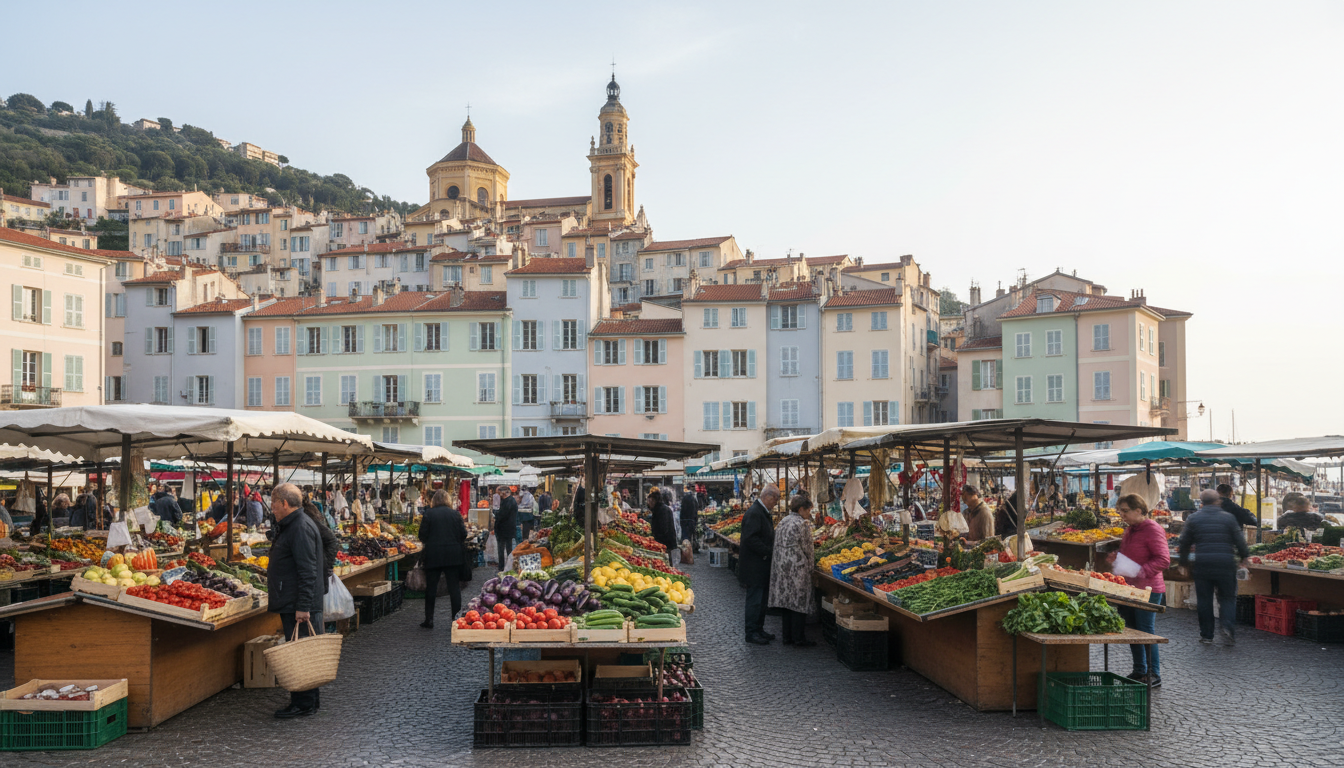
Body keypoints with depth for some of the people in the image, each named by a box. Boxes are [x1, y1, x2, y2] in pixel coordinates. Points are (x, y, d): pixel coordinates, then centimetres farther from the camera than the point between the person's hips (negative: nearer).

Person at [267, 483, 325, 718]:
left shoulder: (301, 528, -17)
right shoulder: (288, 526, 18)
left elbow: (308, 572, -22)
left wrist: (303, 607, -25)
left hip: (299, 606, -11)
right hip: (291, 604, 11)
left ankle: (304, 703, 1)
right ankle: (311, 698, 21)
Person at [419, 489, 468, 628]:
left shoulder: (428, 513, -4)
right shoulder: (455, 514, 0)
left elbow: (422, 536, -5)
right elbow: (463, 534, 1)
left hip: (433, 555, -1)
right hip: (453, 555, 1)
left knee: (431, 588, 10)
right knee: (454, 587, 6)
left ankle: (429, 620, 12)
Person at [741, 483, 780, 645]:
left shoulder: (762, 512, 14)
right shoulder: (754, 513, -19)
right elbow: (751, 539, -26)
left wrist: (773, 551, 8)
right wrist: (769, 552, -22)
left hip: (762, 564, 10)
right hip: (754, 566, -10)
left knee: (761, 599, 16)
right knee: (755, 599, -3)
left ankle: (759, 630, 25)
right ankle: (752, 633, 4)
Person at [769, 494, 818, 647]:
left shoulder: (783, 521, 12)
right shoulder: (802, 524, -12)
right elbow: (806, 547, -9)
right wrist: (810, 562, 9)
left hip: (780, 565, 8)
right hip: (797, 567, -8)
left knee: (787, 600, 13)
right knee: (799, 603, 0)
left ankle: (787, 637, 18)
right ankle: (799, 639, 4)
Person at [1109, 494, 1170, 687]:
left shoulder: (1153, 530, -13)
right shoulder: (1130, 529, 14)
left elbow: (1163, 560, -19)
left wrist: (1141, 571, -28)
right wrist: (1117, 559, 10)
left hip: (1148, 589, -9)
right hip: (1129, 588, 9)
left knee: (1146, 631, -4)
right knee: (1132, 630, 13)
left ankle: (1154, 676, 5)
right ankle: (1139, 671, 24)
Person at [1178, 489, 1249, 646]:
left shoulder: (1193, 518, 4)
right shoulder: (1228, 518, 1)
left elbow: (1185, 542, 7)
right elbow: (1240, 541, 2)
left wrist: (1184, 562, 20)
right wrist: (1243, 556, 19)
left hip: (1202, 565, 1)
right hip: (1225, 565, 0)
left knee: (1204, 600, 8)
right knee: (1227, 597, 10)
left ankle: (1206, 635, 11)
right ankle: (1228, 627, -11)